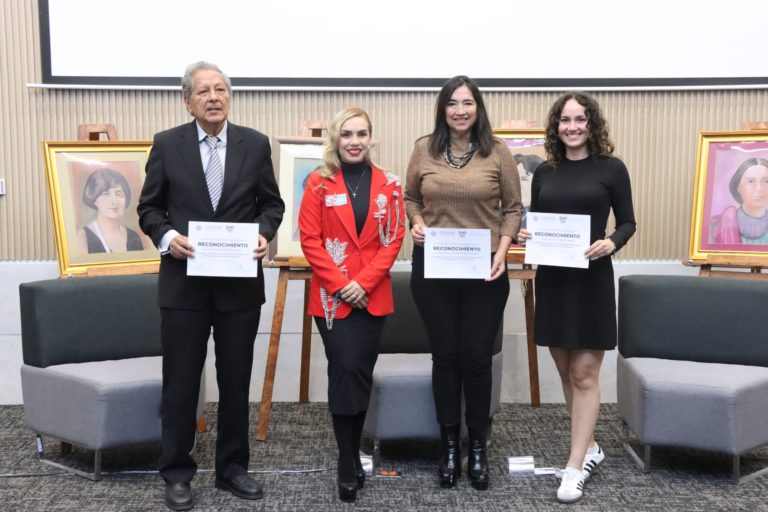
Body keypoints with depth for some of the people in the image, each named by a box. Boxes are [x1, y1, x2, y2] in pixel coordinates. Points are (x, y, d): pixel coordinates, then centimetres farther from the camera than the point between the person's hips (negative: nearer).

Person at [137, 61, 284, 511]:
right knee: (181, 381, 6)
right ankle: (177, 472, 21)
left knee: (236, 379, 11)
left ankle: (232, 466, 26)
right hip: (184, 280, -1)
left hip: (241, 281, 1)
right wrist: (167, 236, -15)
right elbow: (149, 207, 4)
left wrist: (264, 233, -12)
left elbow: (272, 203, 8)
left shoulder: (255, 144, 3)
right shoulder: (167, 144, 0)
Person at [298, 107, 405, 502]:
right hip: (331, 295, -2)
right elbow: (310, 240, -4)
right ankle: (349, 466, 6)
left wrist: (364, 282, -11)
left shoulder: (388, 186, 5)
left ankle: (350, 459, 22)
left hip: (373, 296, 2)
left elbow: (393, 239, 1)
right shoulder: (319, 184, 1)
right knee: (346, 371, -7)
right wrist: (340, 283, -12)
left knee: (361, 373, 6)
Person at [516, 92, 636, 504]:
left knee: (584, 373, -2)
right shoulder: (544, 172, 8)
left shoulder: (611, 169, -2)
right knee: (565, 370, 12)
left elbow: (627, 222, 0)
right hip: (551, 279, 5)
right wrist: (522, 236, -10)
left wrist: (611, 243, -19)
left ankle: (575, 465, 4)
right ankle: (589, 447, 29)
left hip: (591, 278, -4)